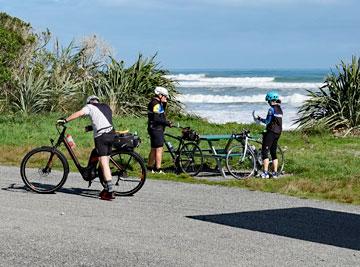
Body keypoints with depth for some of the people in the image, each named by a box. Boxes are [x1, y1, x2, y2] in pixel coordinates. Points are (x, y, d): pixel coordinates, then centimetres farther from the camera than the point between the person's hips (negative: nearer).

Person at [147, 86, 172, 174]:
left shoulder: (153, 103, 15)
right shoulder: (156, 104, -17)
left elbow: (161, 113, 19)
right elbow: (156, 118, -25)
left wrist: (164, 104, 8)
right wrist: (167, 123, -18)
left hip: (153, 129, 11)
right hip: (157, 129, -10)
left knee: (154, 149, 18)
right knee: (159, 149, -8)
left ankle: (150, 166, 27)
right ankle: (158, 169, -7)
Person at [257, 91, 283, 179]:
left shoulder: (272, 109, -14)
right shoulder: (280, 109, 12)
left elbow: (267, 121, -15)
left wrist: (260, 119, 1)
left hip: (271, 132, -8)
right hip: (278, 132, 9)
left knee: (265, 152, -4)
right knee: (273, 152, 14)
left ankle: (265, 172, -9)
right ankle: (275, 173, 13)